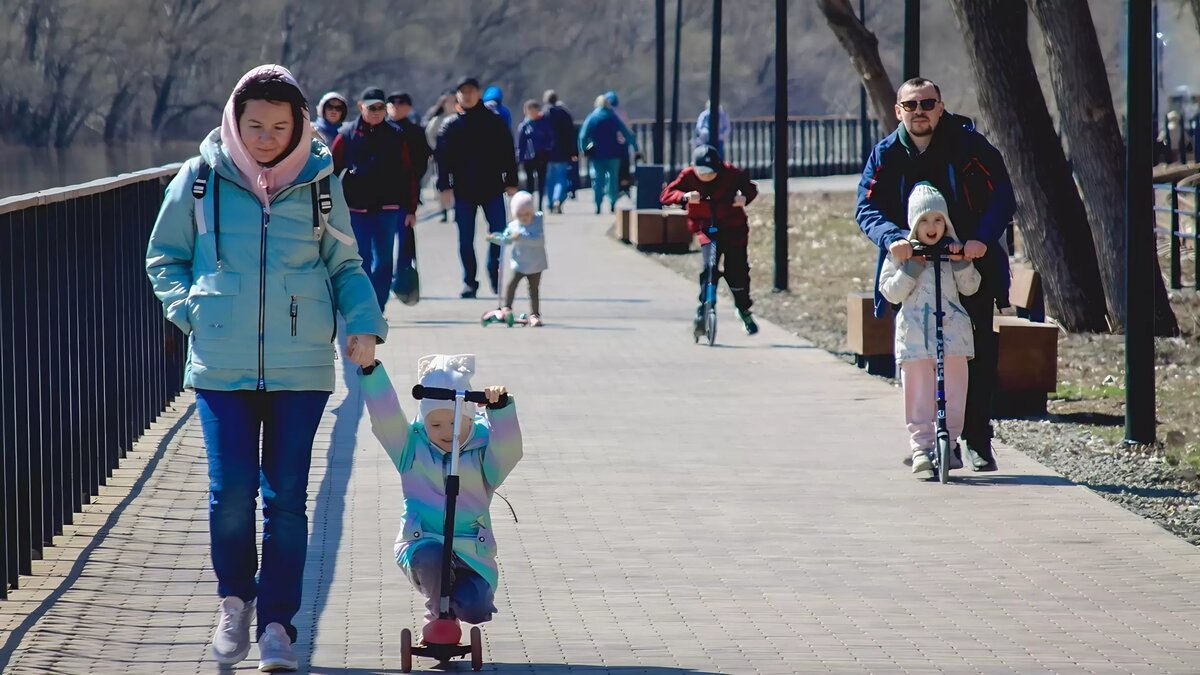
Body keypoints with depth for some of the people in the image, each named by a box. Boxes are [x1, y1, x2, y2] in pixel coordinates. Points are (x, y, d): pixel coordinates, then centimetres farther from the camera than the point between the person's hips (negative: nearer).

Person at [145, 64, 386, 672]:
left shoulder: (319, 184, 4)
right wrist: (190, 309, -3)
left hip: (300, 369, 0)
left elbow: (346, 266, 12)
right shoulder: (200, 180, 3)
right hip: (221, 367, 0)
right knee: (230, 493, -6)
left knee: (286, 499, 1)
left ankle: (277, 622, 11)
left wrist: (364, 323, -4)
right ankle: (235, 600, 19)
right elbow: (164, 257, 13)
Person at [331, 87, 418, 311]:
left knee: (382, 261, -3)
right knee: (361, 261, 3)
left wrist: (411, 209, 4)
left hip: (386, 209, 0)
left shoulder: (395, 136, 5)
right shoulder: (348, 134, 2)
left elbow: (408, 174, 6)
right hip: (355, 208, 0)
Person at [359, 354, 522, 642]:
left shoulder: (484, 451, 2)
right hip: (422, 544, -1)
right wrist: (370, 370, -23)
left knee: (475, 609, -24)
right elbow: (385, 416, -9)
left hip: (471, 553, 1)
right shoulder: (412, 446, 4)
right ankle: (438, 616, -5)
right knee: (430, 555, -37)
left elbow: (508, 449, -19)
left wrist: (500, 406, -36)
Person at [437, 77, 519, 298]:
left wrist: (511, 183, 1)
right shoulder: (451, 126, 3)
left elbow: (508, 154, 5)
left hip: (492, 188, 0)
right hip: (463, 191, 0)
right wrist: (445, 186, -8)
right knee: (466, 240, 3)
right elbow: (443, 158, 0)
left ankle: (494, 275, 14)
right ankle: (469, 282, 12)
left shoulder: (494, 121, 3)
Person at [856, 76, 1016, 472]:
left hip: (972, 265, -2)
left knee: (979, 354, -3)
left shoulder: (970, 146, -4)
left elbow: (1002, 197, -8)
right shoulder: (886, 155, 3)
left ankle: (978, 441, 5)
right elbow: (867, 208, -6)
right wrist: (892, 238, -27)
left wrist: (982, 238, -26)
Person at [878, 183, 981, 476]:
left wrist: (960, 262, -6)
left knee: (952, 394, 1)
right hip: (915, 334, -2)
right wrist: (912, 266, -13)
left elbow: (970, 288, 9)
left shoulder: (953, 250, 11)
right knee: (918, 394, -4)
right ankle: (921, 446, -1)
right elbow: (891, 292, -2)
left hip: (952, 331, 2)